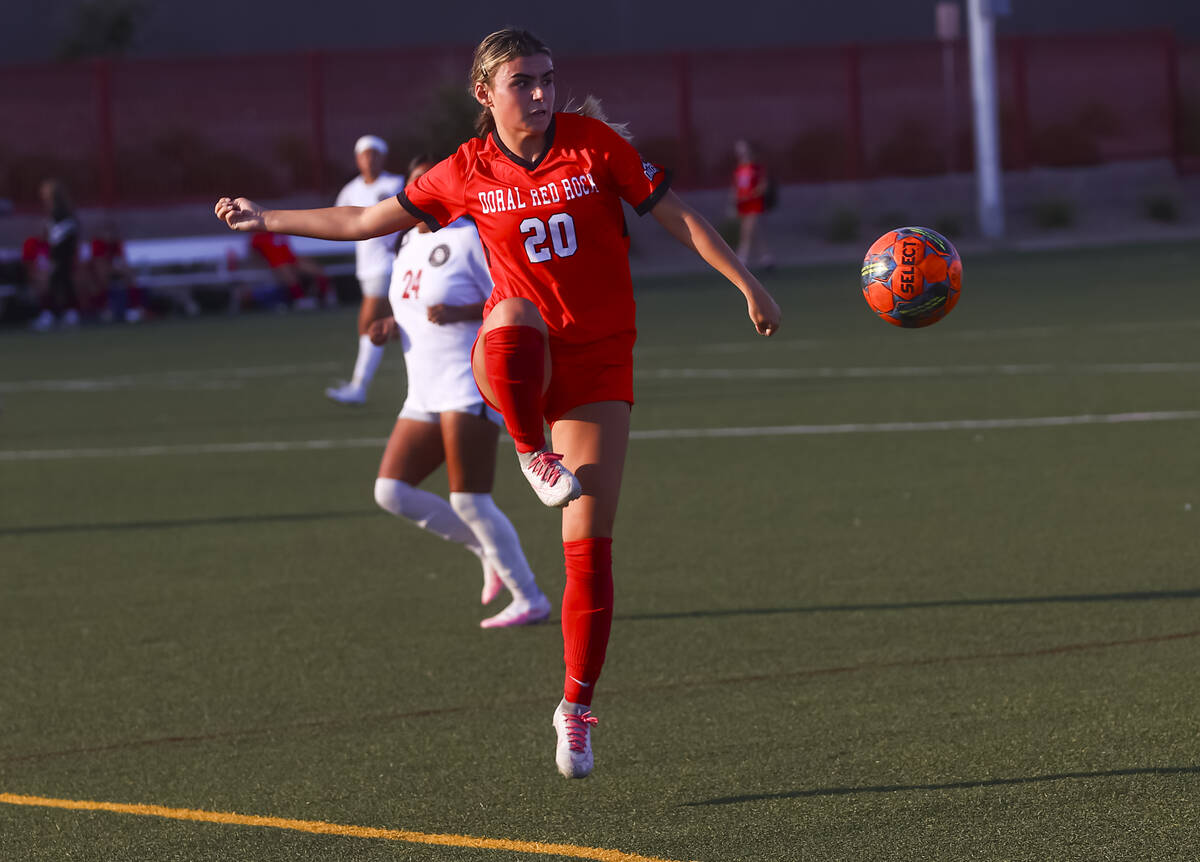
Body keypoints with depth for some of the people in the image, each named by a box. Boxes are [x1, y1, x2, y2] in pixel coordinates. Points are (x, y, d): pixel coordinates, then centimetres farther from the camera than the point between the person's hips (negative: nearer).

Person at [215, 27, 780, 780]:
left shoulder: (593, 144, -5)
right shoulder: (468, 173, -1)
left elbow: (675, 213, 0)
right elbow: (366, 222, 9)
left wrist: (748, 285, -4)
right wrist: (268, 219, 10)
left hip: (600, 357, 0)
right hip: (522, 352, 0)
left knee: (590, 544, -5)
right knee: (513, 324, -42)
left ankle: (577, 707, 6)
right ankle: (534, 454, -16)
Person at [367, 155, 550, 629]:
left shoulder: (470, 239, -9)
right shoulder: (410, 243, 16)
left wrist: (458, 313, -25)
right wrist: (391, 327, 7)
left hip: (470, 386, -9)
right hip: (426, 394, 9)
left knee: (468, 500, -12)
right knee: (391, 491, 1)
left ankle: (530, 600, 0)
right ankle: (489, 551, 16)